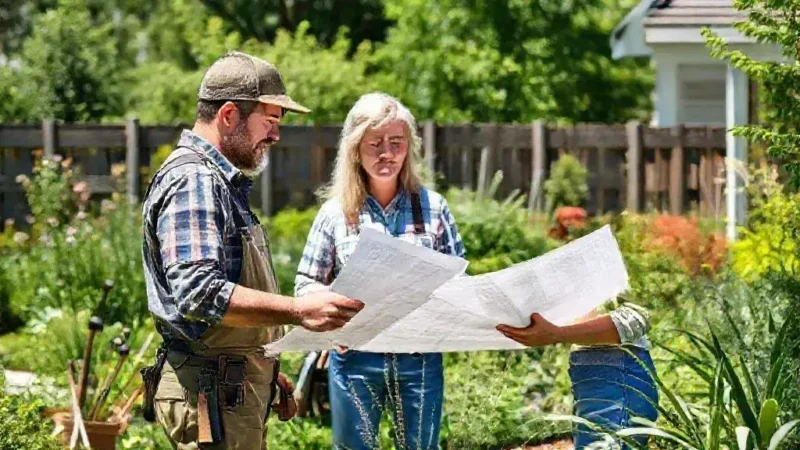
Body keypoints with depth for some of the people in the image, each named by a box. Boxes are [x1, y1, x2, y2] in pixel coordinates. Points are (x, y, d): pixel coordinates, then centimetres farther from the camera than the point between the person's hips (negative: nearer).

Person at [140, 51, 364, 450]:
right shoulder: (192, 181, -15)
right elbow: (198, 294, -28)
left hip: (238, 386, 11)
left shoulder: (221, 181, 19)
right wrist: (297, 310, -34)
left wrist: (266, 370, 24)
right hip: (210, 389, -11)